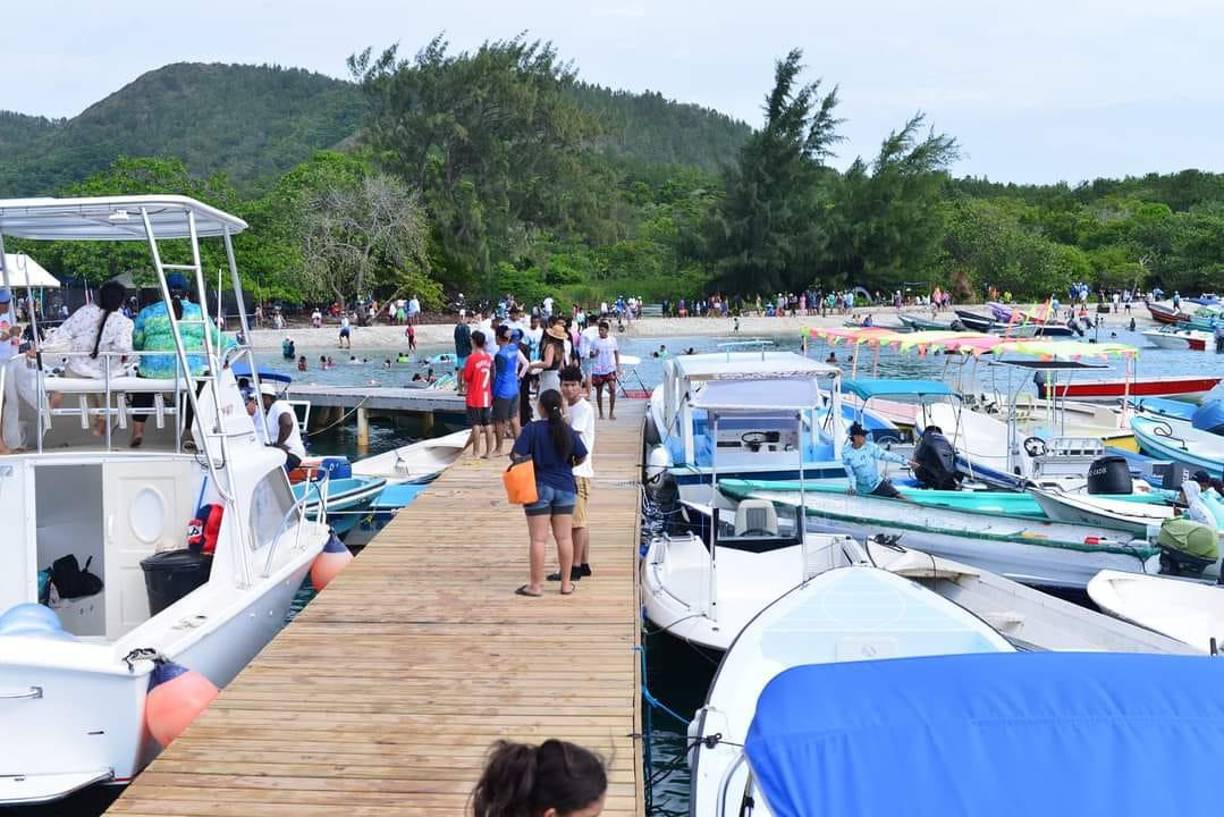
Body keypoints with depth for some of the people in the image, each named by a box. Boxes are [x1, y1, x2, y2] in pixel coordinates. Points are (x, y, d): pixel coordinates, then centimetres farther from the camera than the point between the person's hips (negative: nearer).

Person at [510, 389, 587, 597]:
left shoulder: (532, 429, -13)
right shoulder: (568, 430, -1)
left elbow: (516, 456, -17)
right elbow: (581, 457, 6)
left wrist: (531, 459, 5)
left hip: (539, 488, -3)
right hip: (565, 487, 3)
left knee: (539, 539, 2)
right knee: (564, 537, 10)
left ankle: (536, 585, 7)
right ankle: (566, 584, 16)